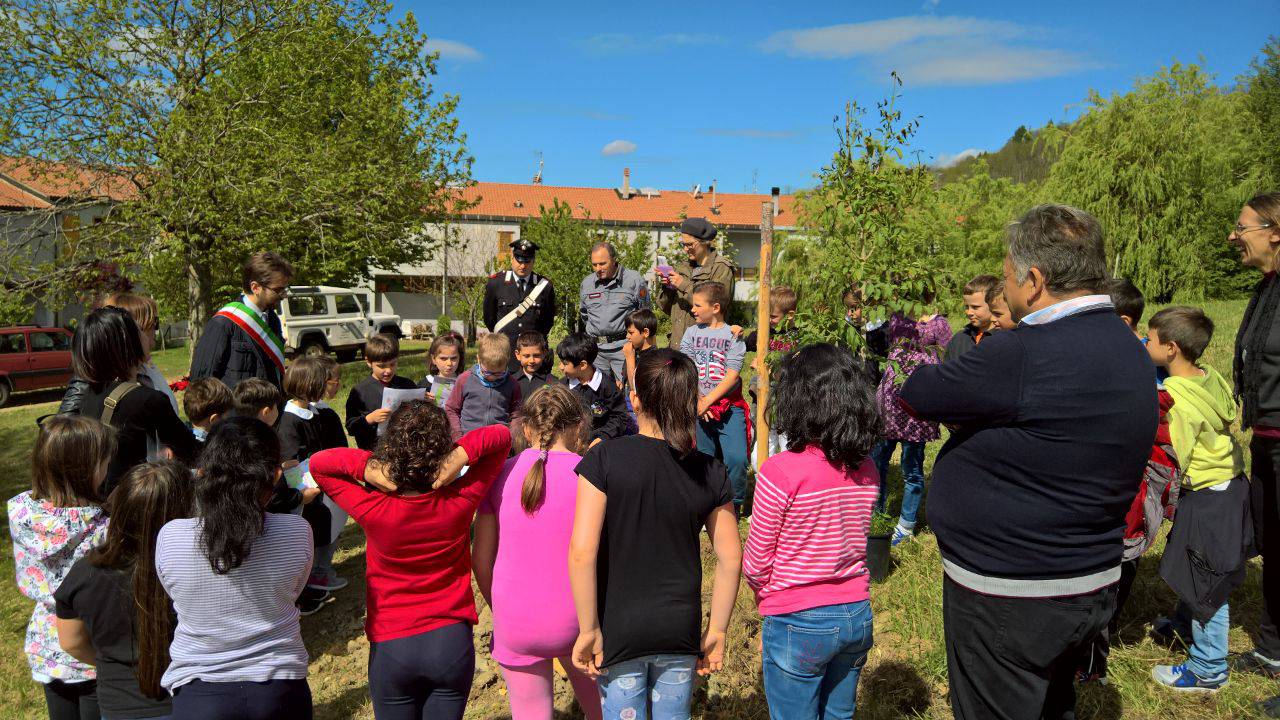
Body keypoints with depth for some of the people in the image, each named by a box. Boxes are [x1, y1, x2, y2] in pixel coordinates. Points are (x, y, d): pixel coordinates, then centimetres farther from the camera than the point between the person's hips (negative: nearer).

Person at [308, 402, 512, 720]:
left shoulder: (372, 509, -21)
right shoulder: (460, 502, -18)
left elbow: (318, 462, -7)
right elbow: (502, 435, -8)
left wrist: (368, 465, -22)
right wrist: (459, 456, -24)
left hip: (391, 646, 0)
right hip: (452, 641, 1)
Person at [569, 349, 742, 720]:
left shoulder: (605, 458, -15)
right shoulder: (710, 472, -6)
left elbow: (582, 552, -19)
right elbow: (731, 558, -2)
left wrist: (588, 629, -10)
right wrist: (717, 630, 8)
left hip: (619, 630, -2)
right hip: (681, 631, 3)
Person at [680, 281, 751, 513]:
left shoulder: (732, 335, -1)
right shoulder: (692, 332, 8)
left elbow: (732, 375, -9)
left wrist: (708, 400, -14)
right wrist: (697, 401, -10)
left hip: (730, 405, -2)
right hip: (698, 407, 3)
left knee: (736, 458, -9)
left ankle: (736, 503, 12)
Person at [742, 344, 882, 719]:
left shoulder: (780, 472, -22)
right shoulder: (868, 470, -4)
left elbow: (756, 564, -12)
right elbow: (855, 542, 7)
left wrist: (763, 591, 8)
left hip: (799, 622, -5)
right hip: (857, 614, 6)